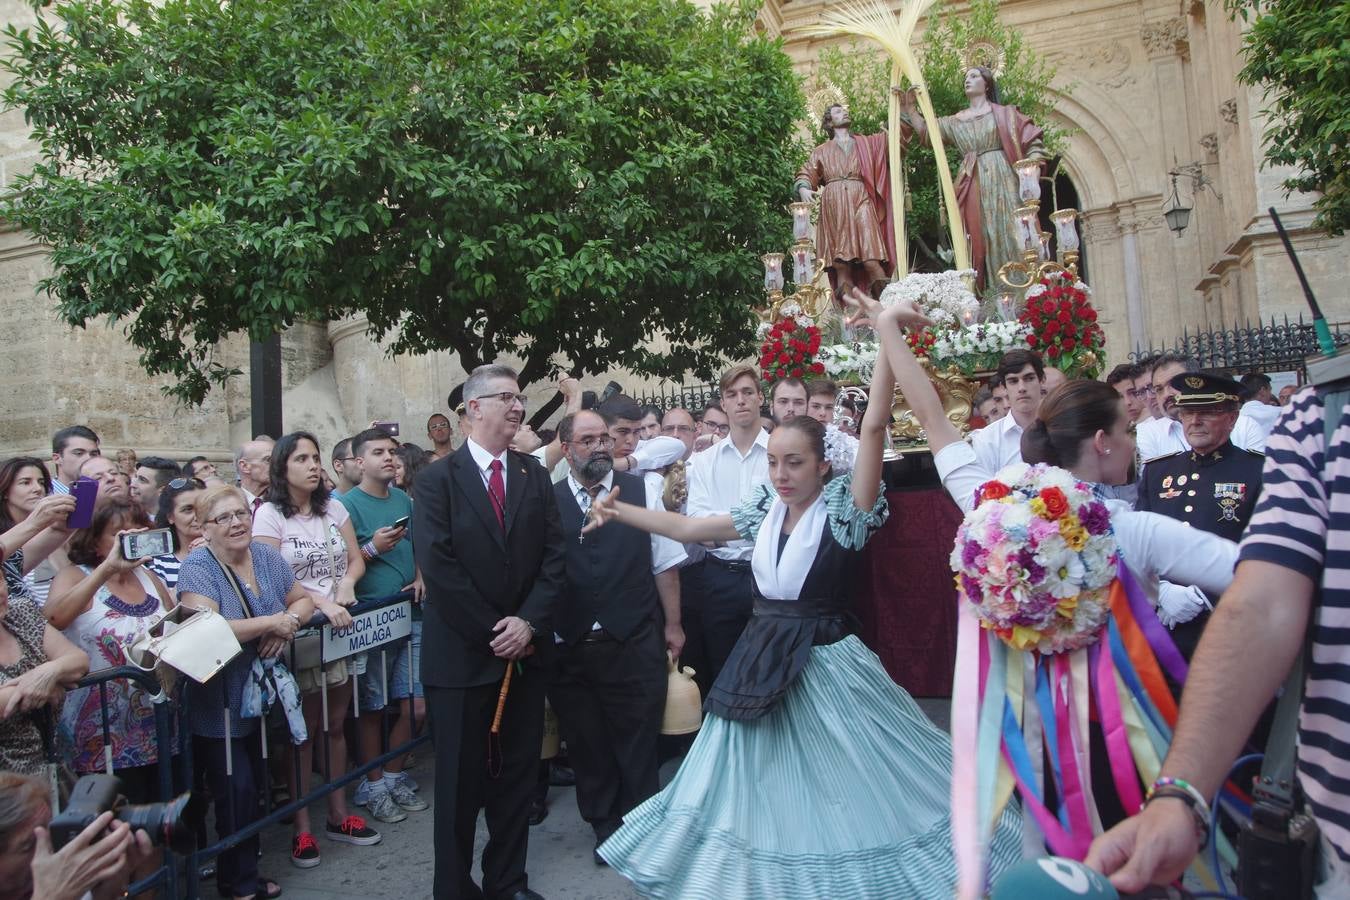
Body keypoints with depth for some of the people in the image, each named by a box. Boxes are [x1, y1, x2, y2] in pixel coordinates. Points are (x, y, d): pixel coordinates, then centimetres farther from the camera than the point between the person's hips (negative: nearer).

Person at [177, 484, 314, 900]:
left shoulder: (266, 556, 3)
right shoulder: (197, 567, -15)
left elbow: (303, 599, 9)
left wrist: (287, 626, -13)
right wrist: (271, 622, -21)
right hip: (219, 704, -6)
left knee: (257, 787, 14)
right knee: (236, 792, 1)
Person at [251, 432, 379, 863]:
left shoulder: (333, 508, 6)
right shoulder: (269, 514, -7)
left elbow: (357, 559, 8)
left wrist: (347, 581, -13)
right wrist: (321, 603, -23)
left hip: (340, 626, 4)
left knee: (336, 724, 13)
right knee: (304, 730, 4)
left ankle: (338, 815, 26)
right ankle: (301, 826, 17)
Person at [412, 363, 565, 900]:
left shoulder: (535, 475, 7)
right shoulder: (437, 479, -5)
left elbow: (554, 556, 2)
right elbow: (437, 567, -13)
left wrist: (528, 623, -10)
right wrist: (491, 634, -13)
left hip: (524, 650, 4)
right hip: (461, 654, -4)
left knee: (519, 774, 14)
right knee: (461, 780, 9)